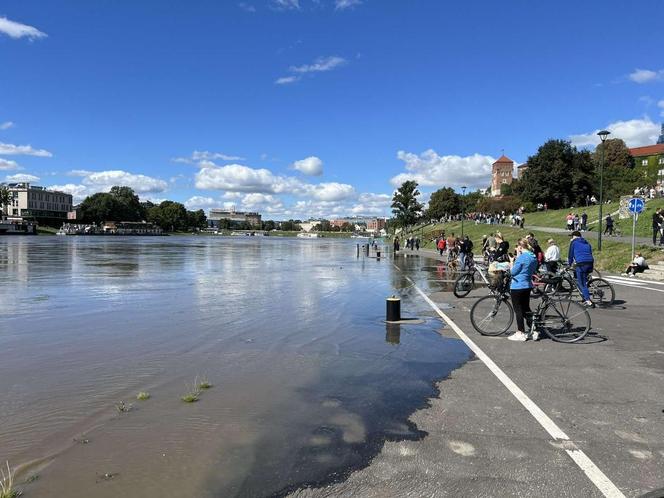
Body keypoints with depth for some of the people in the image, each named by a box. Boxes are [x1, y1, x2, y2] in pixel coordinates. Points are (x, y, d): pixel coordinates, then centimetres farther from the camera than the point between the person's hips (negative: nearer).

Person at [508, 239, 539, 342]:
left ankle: (521, 334, 5)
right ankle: (534, 331, 17)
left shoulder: (521, 257, -18)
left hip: (517, 286, -8)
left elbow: (513, 272, -13)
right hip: (527, 286, 8)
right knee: (526, 309, 17)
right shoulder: (533, 257, 8)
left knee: (518, 310, 1)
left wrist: (512, 262, 3)